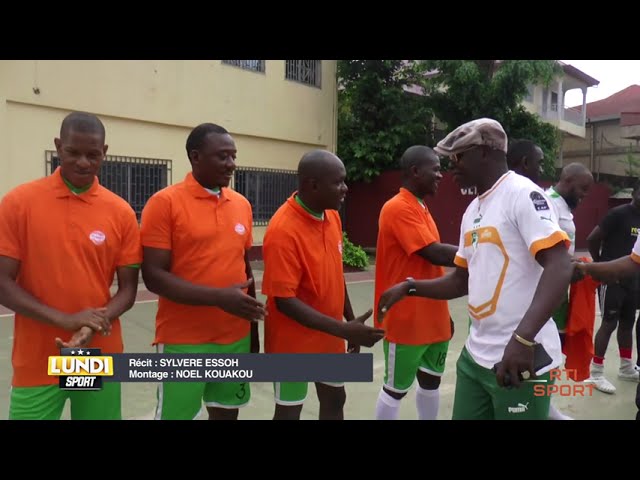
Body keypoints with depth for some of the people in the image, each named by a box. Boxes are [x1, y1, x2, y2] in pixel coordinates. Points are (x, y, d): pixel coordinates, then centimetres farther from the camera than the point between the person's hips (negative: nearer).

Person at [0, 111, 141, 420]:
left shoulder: (121, 212, -1)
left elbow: (128, 289, 0)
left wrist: (93, 327, -17)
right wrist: (65, 319, -17)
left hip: (100, 360, 2)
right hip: (36, 364, -1)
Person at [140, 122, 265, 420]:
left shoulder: (242, 205, 8)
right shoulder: (164, 203, -9)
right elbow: (154, 277, -13)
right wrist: (218, 297, -22)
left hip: (236, 338, 5)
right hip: (183, 342, -5)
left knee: (227, 412, 16)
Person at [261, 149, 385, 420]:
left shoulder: (332, 217, -1)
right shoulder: (283, 231, -25)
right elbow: (284, 300, -25)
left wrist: (350, 322, 13)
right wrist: (343, 330, -29)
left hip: (330, 337, 7)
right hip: (294, 342, -7)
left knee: (335, 400, 21)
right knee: (289, 409, 10)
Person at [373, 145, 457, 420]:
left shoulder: (421, 209, 13)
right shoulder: (398, 208, -17)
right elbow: (437, 254, -24)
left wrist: (444, 313, 18)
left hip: (433, 319, 9)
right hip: (406, 322, -9)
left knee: (431, 382, 18)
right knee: (396, 388, 5)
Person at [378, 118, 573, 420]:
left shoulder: (522, 194, -12)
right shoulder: (472, 210, 12)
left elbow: (559, 268, -24)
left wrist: (523, 338, -35)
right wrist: (409, 287, 6)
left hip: (522, 358, -7)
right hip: (475, 354, 8)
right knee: (464, 416, 17)